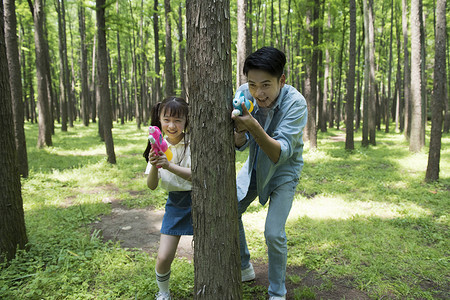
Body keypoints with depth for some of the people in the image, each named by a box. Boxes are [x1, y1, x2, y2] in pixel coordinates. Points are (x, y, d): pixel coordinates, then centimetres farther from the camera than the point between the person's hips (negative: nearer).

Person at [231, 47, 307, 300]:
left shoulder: (295, 103, -31)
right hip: (255, 165, 5)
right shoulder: (244, 93, -18)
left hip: (284, 170, -5)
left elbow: (279, 154, -38)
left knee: (274, 234, -12)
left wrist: (254, 126, -52)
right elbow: (240, 145, -17)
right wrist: (240, 130, -40)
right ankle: (244, 269, 31)